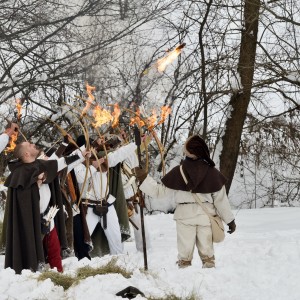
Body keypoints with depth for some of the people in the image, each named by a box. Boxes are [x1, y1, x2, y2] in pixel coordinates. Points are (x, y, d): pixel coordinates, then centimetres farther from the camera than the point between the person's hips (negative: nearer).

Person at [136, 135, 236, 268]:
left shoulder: (178, 172, -7)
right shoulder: (212, 173, -4)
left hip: (184, 216, -1)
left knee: (185, 252, 7)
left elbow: (159, 191, 0)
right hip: (206, 216, 1)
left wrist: (143, 178, 8)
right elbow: (221, 199, -1)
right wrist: (230, 220, 7)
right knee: (207, 251, 11)